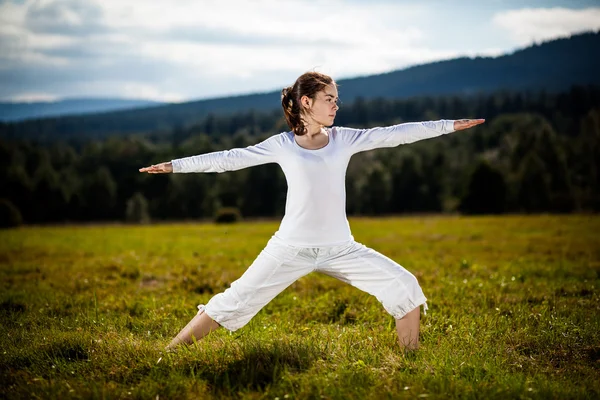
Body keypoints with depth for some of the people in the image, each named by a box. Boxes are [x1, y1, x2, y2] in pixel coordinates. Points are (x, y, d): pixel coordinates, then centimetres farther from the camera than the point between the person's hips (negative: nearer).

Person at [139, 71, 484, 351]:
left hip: (340, 248, 2)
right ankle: (168, 355, 6)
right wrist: (176, 165, -3)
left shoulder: (345, 139, 2)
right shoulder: (282, 145, -2)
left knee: (405, 288, -7)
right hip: (290, 248, -2)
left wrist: (449, 125, -1)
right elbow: (231, 158, -1)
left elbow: (395, 134, 1)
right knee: (232, 303, -5)